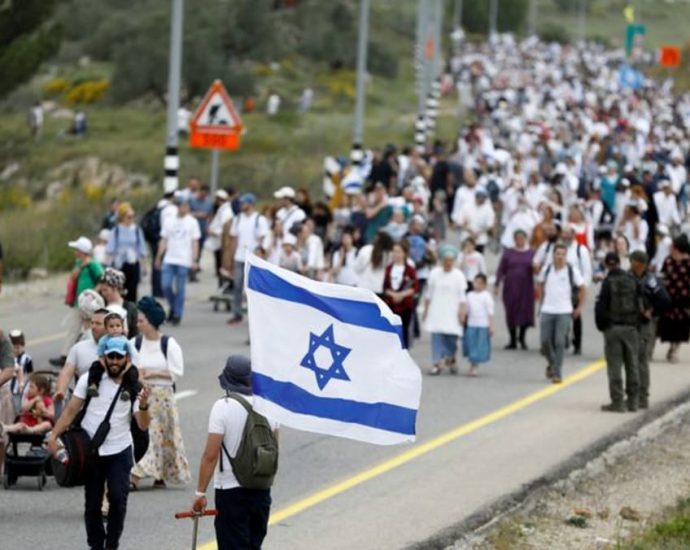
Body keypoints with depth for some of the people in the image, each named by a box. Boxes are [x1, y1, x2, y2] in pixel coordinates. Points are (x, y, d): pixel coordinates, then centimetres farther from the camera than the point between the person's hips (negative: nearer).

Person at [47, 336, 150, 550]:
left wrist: (143, 406, -29)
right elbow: (71, 411, -1)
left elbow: (143, 425, -8)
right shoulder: (90, 380, -1)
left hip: (120, 451, -1)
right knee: (92, 502, 6)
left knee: (118, 498, -11)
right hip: (91, 451, 1)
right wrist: (53, 436, -11)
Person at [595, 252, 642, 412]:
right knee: (632, 365, 11)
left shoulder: (608, 282, -11)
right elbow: (640, 305, 4)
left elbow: (601, 307, -11)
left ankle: (617, 402, -2)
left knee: (615, 366, 0)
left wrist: (601, 326, 2)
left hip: (613, 327, -4)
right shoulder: (632, 280, 0)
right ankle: (633, 401, 15)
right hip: (630, 327, 4)